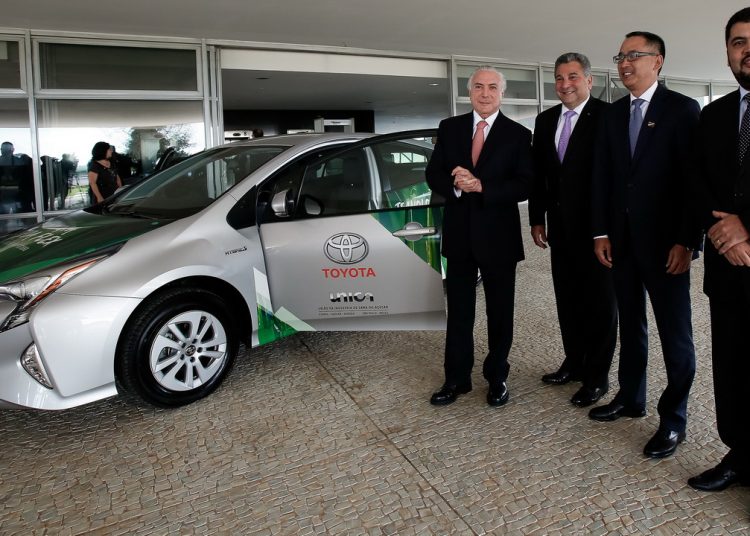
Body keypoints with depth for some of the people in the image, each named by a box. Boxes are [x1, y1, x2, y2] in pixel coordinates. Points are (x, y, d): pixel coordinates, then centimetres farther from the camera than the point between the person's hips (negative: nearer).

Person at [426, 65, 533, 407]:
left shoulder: (518, 135, -3)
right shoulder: (449, 128, 5)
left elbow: (525, 185, -10)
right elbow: (433, 175, 3)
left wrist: (481, 185, -22)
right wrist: (455, 185, -18)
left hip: (498, 235, -2)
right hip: (459, 233, 2)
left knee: (500, 311, 10)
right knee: (458, 310, 10)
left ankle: (497, 377, 27)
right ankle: (456, 378, 23)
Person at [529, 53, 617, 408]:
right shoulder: (545, 120, 10)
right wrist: (537, 219, 9)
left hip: (596, 226, -6)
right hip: (560, 227, 6)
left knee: (600, 303, 6)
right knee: (567, 299, 15)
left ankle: (597, 376, 17)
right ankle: (574, 362, 30)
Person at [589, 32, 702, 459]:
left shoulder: (683, 109, -4)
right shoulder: (613, 114, 11)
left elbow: (695, 179, -9)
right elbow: (602, 176, 10)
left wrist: (687, 241, -14)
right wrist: (601, 232, 4)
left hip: (665, 241, -5)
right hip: (621, 239, 5)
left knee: (675, 333, 3)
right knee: (630, 324, 14)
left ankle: (674, 420, 14)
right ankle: (631, 398, 28)